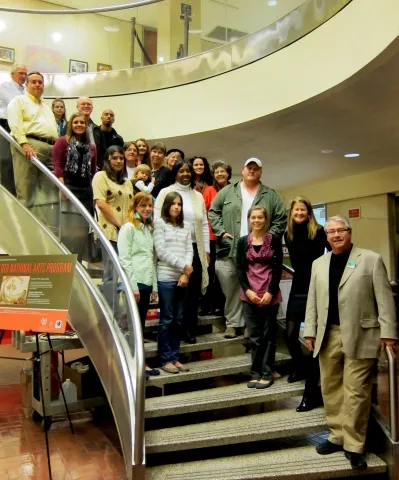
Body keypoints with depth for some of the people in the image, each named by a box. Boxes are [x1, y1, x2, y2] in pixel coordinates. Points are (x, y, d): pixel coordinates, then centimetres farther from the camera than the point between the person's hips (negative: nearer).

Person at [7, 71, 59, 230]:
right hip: (28, 145, -6)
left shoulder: (47, 108, 31)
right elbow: (15, 124, -7)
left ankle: (50, 227, 0)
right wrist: (25, 144, -20)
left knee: (49, 191, 0)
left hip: (49, 148, 7)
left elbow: (55, 131, 28)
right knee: (26, 189, -9)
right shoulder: (19, 101, 9)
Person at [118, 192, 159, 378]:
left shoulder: (149, 228, 17)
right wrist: (133, 286, -16)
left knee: (141, 324, 12)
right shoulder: (128, 227, -6)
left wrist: (154, 286, 12)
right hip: (134, 283, -7)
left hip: (146, 283, 7)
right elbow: (124, 259, -12)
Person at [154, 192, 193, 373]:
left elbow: (189, 250, 8)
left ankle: (175, 357, 17)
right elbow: (161, 252, -7)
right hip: (166, 278, -5)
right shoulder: (159, 223, 2)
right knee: (167, 319, -1)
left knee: (178, 319, 8)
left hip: (182, 278, 5)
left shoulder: (186, 227, 16)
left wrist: (186, 274, -6)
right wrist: (183, 266, -9)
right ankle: (166, 359, 7)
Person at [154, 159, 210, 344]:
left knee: (193, 291, 4)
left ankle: (190, 330, 15)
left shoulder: (198, 196, 14)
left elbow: (204, 225, 13)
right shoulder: (165, 193, 3)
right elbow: (157, 221, -2)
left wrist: (206, 250, 8)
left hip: (194, 249, 3)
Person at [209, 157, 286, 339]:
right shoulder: (227, 191, 10)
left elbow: (281, 219, 7)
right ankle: (233, 323, 17)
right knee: (230, 290, 5)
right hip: (229, 251, 1)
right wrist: (221, 232, -2)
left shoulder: (271, 195, 9)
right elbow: (213, 211, 10)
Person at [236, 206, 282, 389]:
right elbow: (239, 268, 4)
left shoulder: (274, 240, 1)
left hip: (270, 294, -2)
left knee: (268, 334, 5)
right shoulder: (243, 241, 7)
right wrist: (248, 290, -8)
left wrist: (270, 292, -11)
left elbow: (278, 268, -1)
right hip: (249, 295, 2)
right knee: (254, 336, 6)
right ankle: (256, 373, 15)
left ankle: (267, 373, 13)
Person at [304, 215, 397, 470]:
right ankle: (338, 436, 25)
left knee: (356, 392, 0)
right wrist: (310, 331, 7)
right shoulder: (319, 264, 13)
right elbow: (312, 301, 13)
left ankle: (354, 445, 12)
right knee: (331, 388, 11)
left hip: (360, 335, -4)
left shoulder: (371, 259, 1)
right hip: (328, 335, 5)